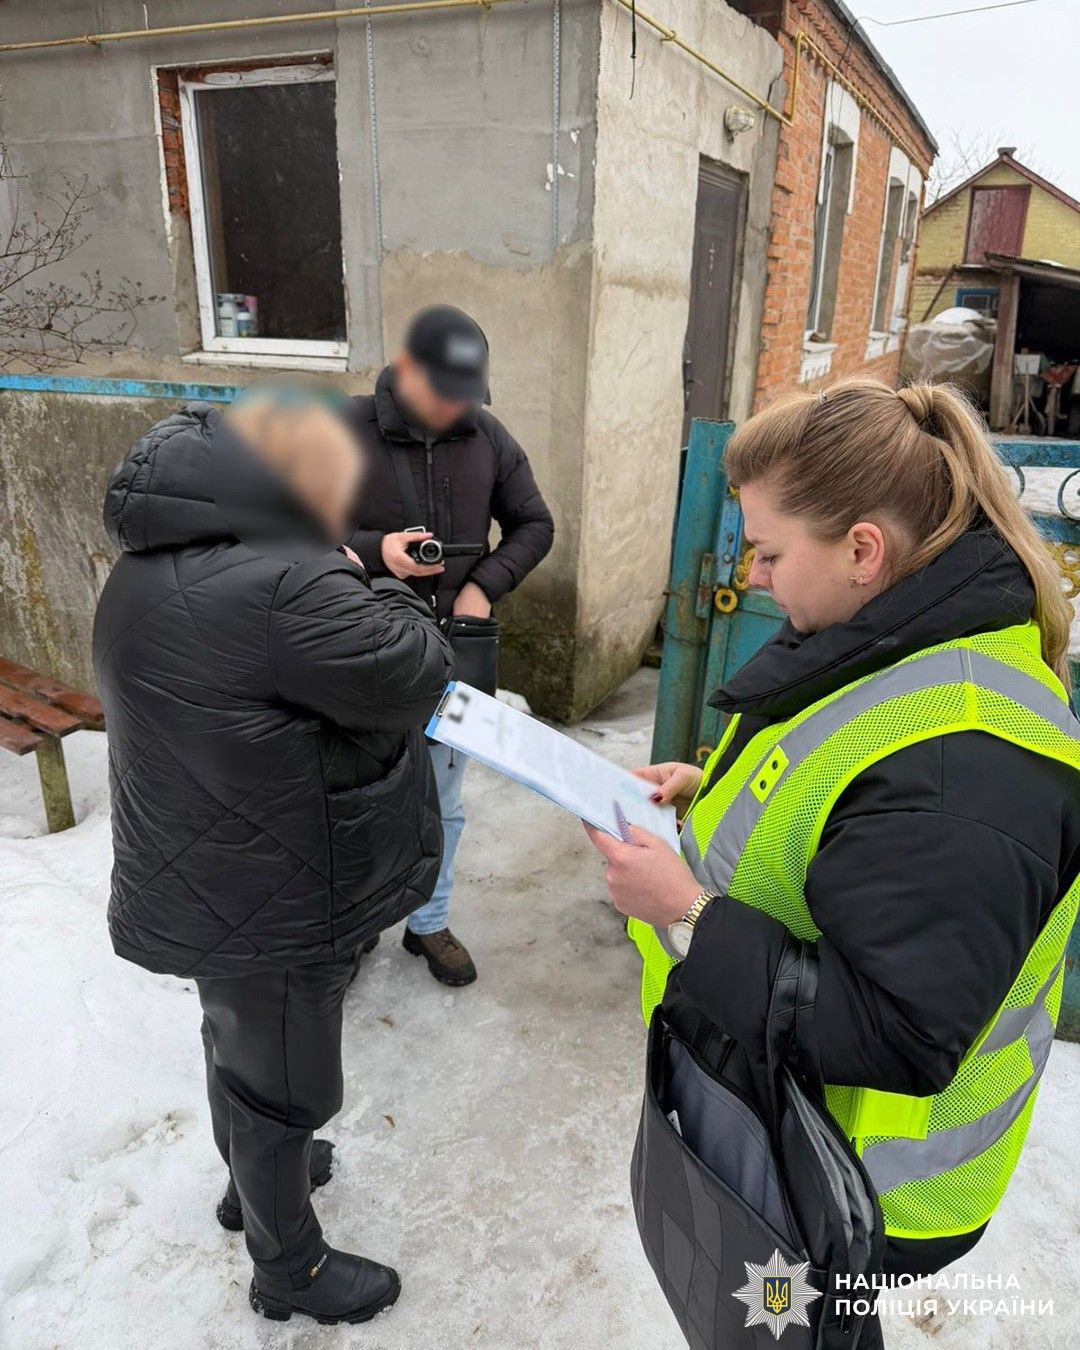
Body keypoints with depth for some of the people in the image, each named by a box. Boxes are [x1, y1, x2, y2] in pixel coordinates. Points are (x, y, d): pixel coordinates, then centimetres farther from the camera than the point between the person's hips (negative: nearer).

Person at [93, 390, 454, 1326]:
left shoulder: (155, 569, 0)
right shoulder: (277, 586, -33)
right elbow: (418, 672, -21)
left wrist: (345, 576, -4)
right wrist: (370, 584, -6)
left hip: (206, 885, 9)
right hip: (271, 908, -9)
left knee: (241, 1050, 30)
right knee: (286, 1090, 14)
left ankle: (253, 1180, 56)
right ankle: (290, 1269, 39)